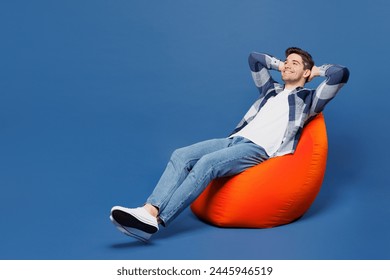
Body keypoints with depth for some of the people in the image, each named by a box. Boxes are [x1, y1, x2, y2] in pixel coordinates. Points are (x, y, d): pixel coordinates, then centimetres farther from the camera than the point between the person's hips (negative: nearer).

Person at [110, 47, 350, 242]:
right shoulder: (271, 89, 31)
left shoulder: (308, 99, 13)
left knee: (207, 163, -33)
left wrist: (317, 70, 19)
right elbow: (255, 58, 41)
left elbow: (341, 73, 2)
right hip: (235, 140, 7)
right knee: (181, 156, -19)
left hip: (260, 150, -7)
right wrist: (280, 65, 39)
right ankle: (149, 210, -36)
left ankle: (154, 220, -40)